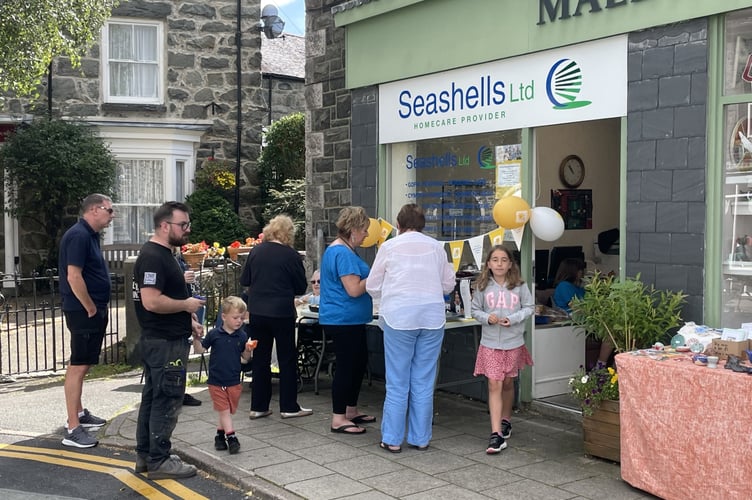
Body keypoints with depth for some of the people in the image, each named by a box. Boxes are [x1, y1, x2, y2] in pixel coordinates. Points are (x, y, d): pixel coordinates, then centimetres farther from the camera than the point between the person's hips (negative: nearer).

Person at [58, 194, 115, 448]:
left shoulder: (89, 235, 14)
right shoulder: (78, 236, -17)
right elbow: (73, 277, -24)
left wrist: (97, 308, 15)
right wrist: (91, 309, -16)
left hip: (92, 310, 10)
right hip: (84, 311, -10)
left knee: (81, 364, 18)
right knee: (78, 366, -8)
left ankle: (78, 414, 30)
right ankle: (72, 429, -6)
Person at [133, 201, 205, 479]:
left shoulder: (164, 254, 16)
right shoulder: (153, 257, -18)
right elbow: (151, 301, -27)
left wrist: (188, 320, 13)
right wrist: (187, 305, -15)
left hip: (158, 340, 11)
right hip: (164, 343, -11)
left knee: (153, 397, 15)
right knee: (167, 400, -4)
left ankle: (145, 456, 25)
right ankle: (159, 461, 4)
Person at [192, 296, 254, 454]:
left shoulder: (242, 336, -1)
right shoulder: (215, 334, -6)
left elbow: (245, 359, 6)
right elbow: (200, 349, 0)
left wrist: (248, 350, -14)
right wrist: (196, 338, -18)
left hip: (234, 382, 2)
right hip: (216, 381, -2)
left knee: (228, 411, 11)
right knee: (224, 410, -4)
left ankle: (220, 435, 28)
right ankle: (231, 437, -2)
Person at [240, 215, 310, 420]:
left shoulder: (256, 251, 0)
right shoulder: (291, 255, -10)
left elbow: (244, 280, 8)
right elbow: (301, 287, -2)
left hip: (257, 312, 4)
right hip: (282, 313, -4)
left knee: (260, 359, 12)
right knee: (287, 360, 8)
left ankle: (258, 406, 16)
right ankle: (289, 407, 12)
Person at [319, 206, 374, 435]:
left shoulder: (335, 250, 15)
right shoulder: (344, 253, -19)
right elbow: (354, 290, -23)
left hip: (348, 320, 11)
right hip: (344, 320, -11)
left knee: (359, 362, 17)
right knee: (346, 366, -4)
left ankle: (351, 411, 27)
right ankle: (338, 419, 4)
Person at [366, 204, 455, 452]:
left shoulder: (389, 247, 2)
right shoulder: (436, 247, 8)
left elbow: (373, 287, 8)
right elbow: (448, 285, 14)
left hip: (399, 316, -2)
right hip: (433, 316, 2)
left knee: (397, 383, 5)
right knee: (424, 382, 9)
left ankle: (392, 439, 9)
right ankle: (421, 438, 15)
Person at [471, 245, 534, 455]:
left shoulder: (519, 286, -4)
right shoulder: (482, 286, -2)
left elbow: (529, 307, 1)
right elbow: (475, 310, 5)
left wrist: (512, 319, -14)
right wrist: (487, 318, -15)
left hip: (513, 342, 1)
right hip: (490, 343, -1)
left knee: (508, 383, 16)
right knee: (494, 385, -7)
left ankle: (506, 420, 40)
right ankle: (496, 434, -10)